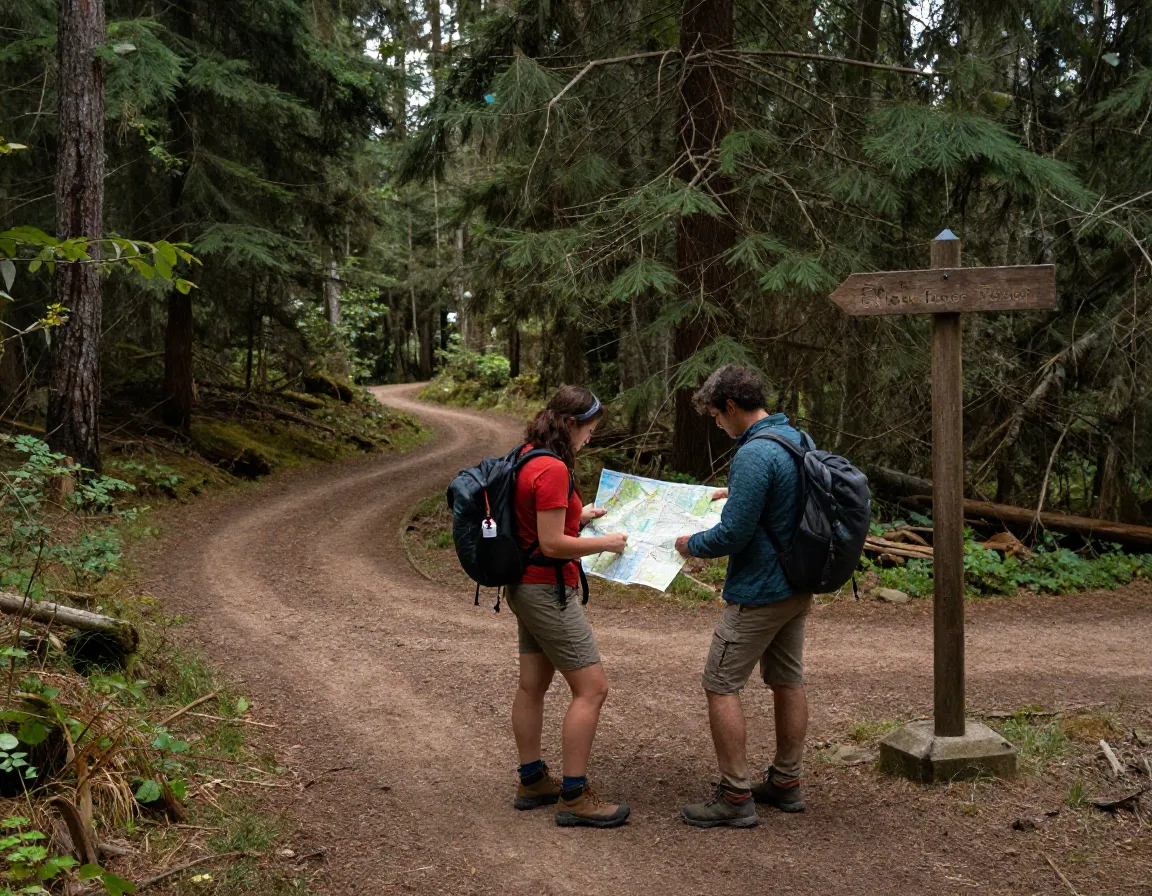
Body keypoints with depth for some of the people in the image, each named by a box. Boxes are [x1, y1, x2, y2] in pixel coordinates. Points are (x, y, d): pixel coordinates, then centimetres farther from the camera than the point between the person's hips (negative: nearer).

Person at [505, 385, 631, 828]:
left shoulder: (529, 458, 8)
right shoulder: (553, 469, -22)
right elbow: (552, 544, -23)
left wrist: (576, 515, 16)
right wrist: (606, 543, -12)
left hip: (527, 587, 10)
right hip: (548, 589, -10)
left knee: (532, 685, 17)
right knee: (591, 688, -4)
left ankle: (532, 781, 28)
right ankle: (574, 797, 0)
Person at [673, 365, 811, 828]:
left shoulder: (754, 455, -24)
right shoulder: (797, 438, 7)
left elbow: (733, 534, -23)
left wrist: (691, 544, -6)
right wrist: (736, 493, 24)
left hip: (758, 591, -10)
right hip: (798, 586, 10)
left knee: (720, 686, -2)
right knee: (787, 681, 16)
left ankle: (736, 797, 1)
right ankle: (786, 783, 27)